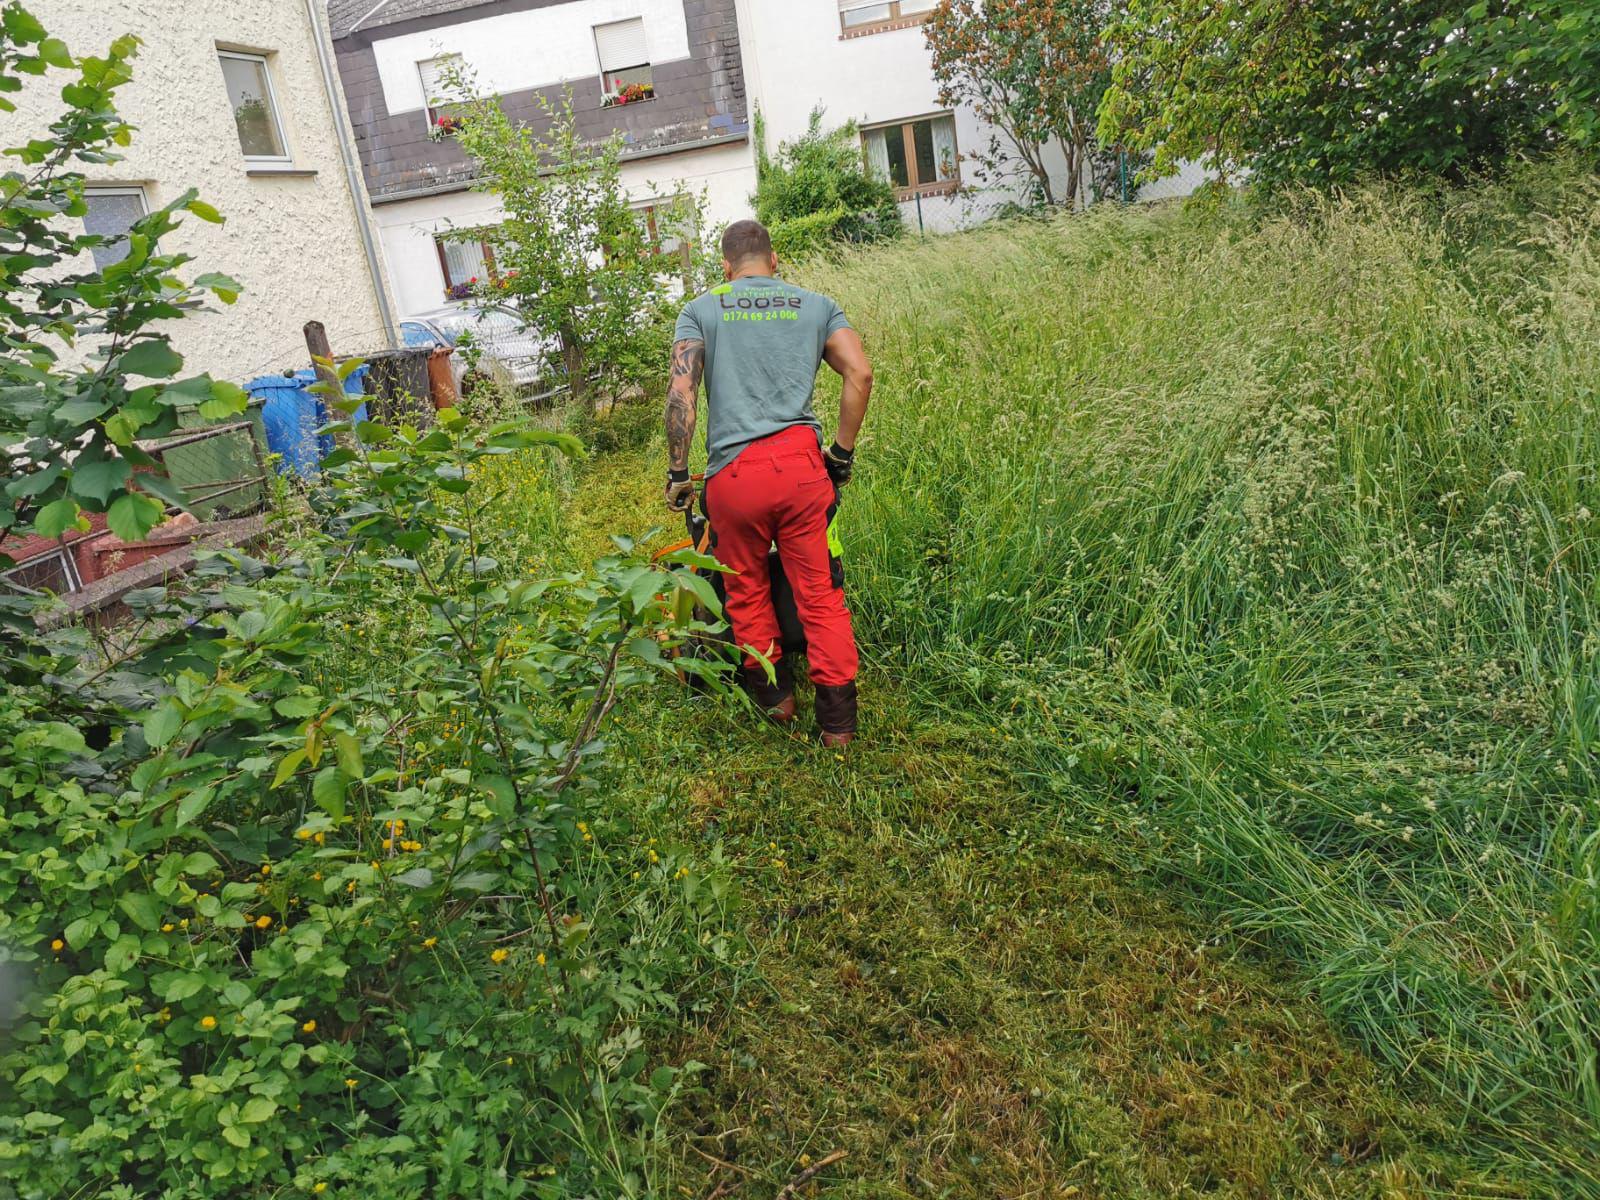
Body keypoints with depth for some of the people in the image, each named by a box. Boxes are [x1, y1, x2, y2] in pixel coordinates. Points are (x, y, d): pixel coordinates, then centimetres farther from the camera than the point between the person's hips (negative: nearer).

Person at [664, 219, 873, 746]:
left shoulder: (701, 309, 13)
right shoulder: (816, 305, 16)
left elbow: (681, 393, 0)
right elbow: (860, 373, 2)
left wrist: (677, 472, 6)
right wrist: (842, 452, 9)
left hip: (733, 470, 0)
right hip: (801, 462, 1)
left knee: (746, 590, 19)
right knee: (820, 592, 7)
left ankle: (775, 694, 31)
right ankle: (837, 719, 10)